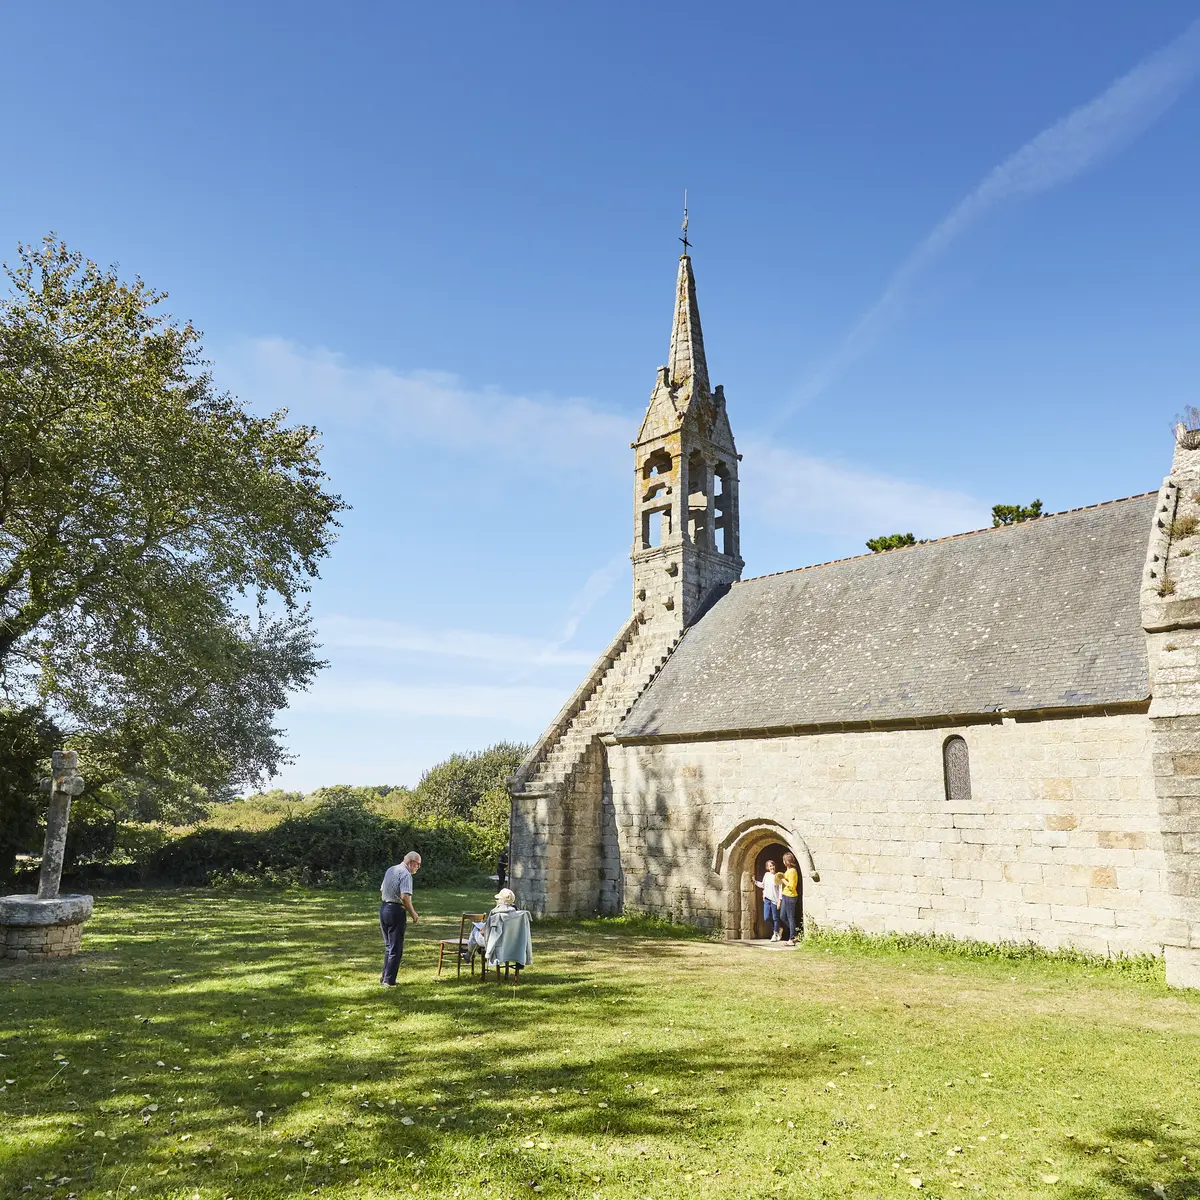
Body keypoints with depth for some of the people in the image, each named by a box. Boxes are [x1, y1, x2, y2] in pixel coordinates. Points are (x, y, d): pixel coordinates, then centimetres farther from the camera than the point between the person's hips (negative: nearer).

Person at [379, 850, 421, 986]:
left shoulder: (390, 870, 13)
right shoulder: (405, 874, -14)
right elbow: (405, 897, -24)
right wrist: (412, 913, -13)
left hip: (383, 908, 9)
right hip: (396, 911, -9)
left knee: (388, 946, 18)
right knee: (396, 949, 0)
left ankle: (384, 978, 22)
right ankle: (389, 981, 2)